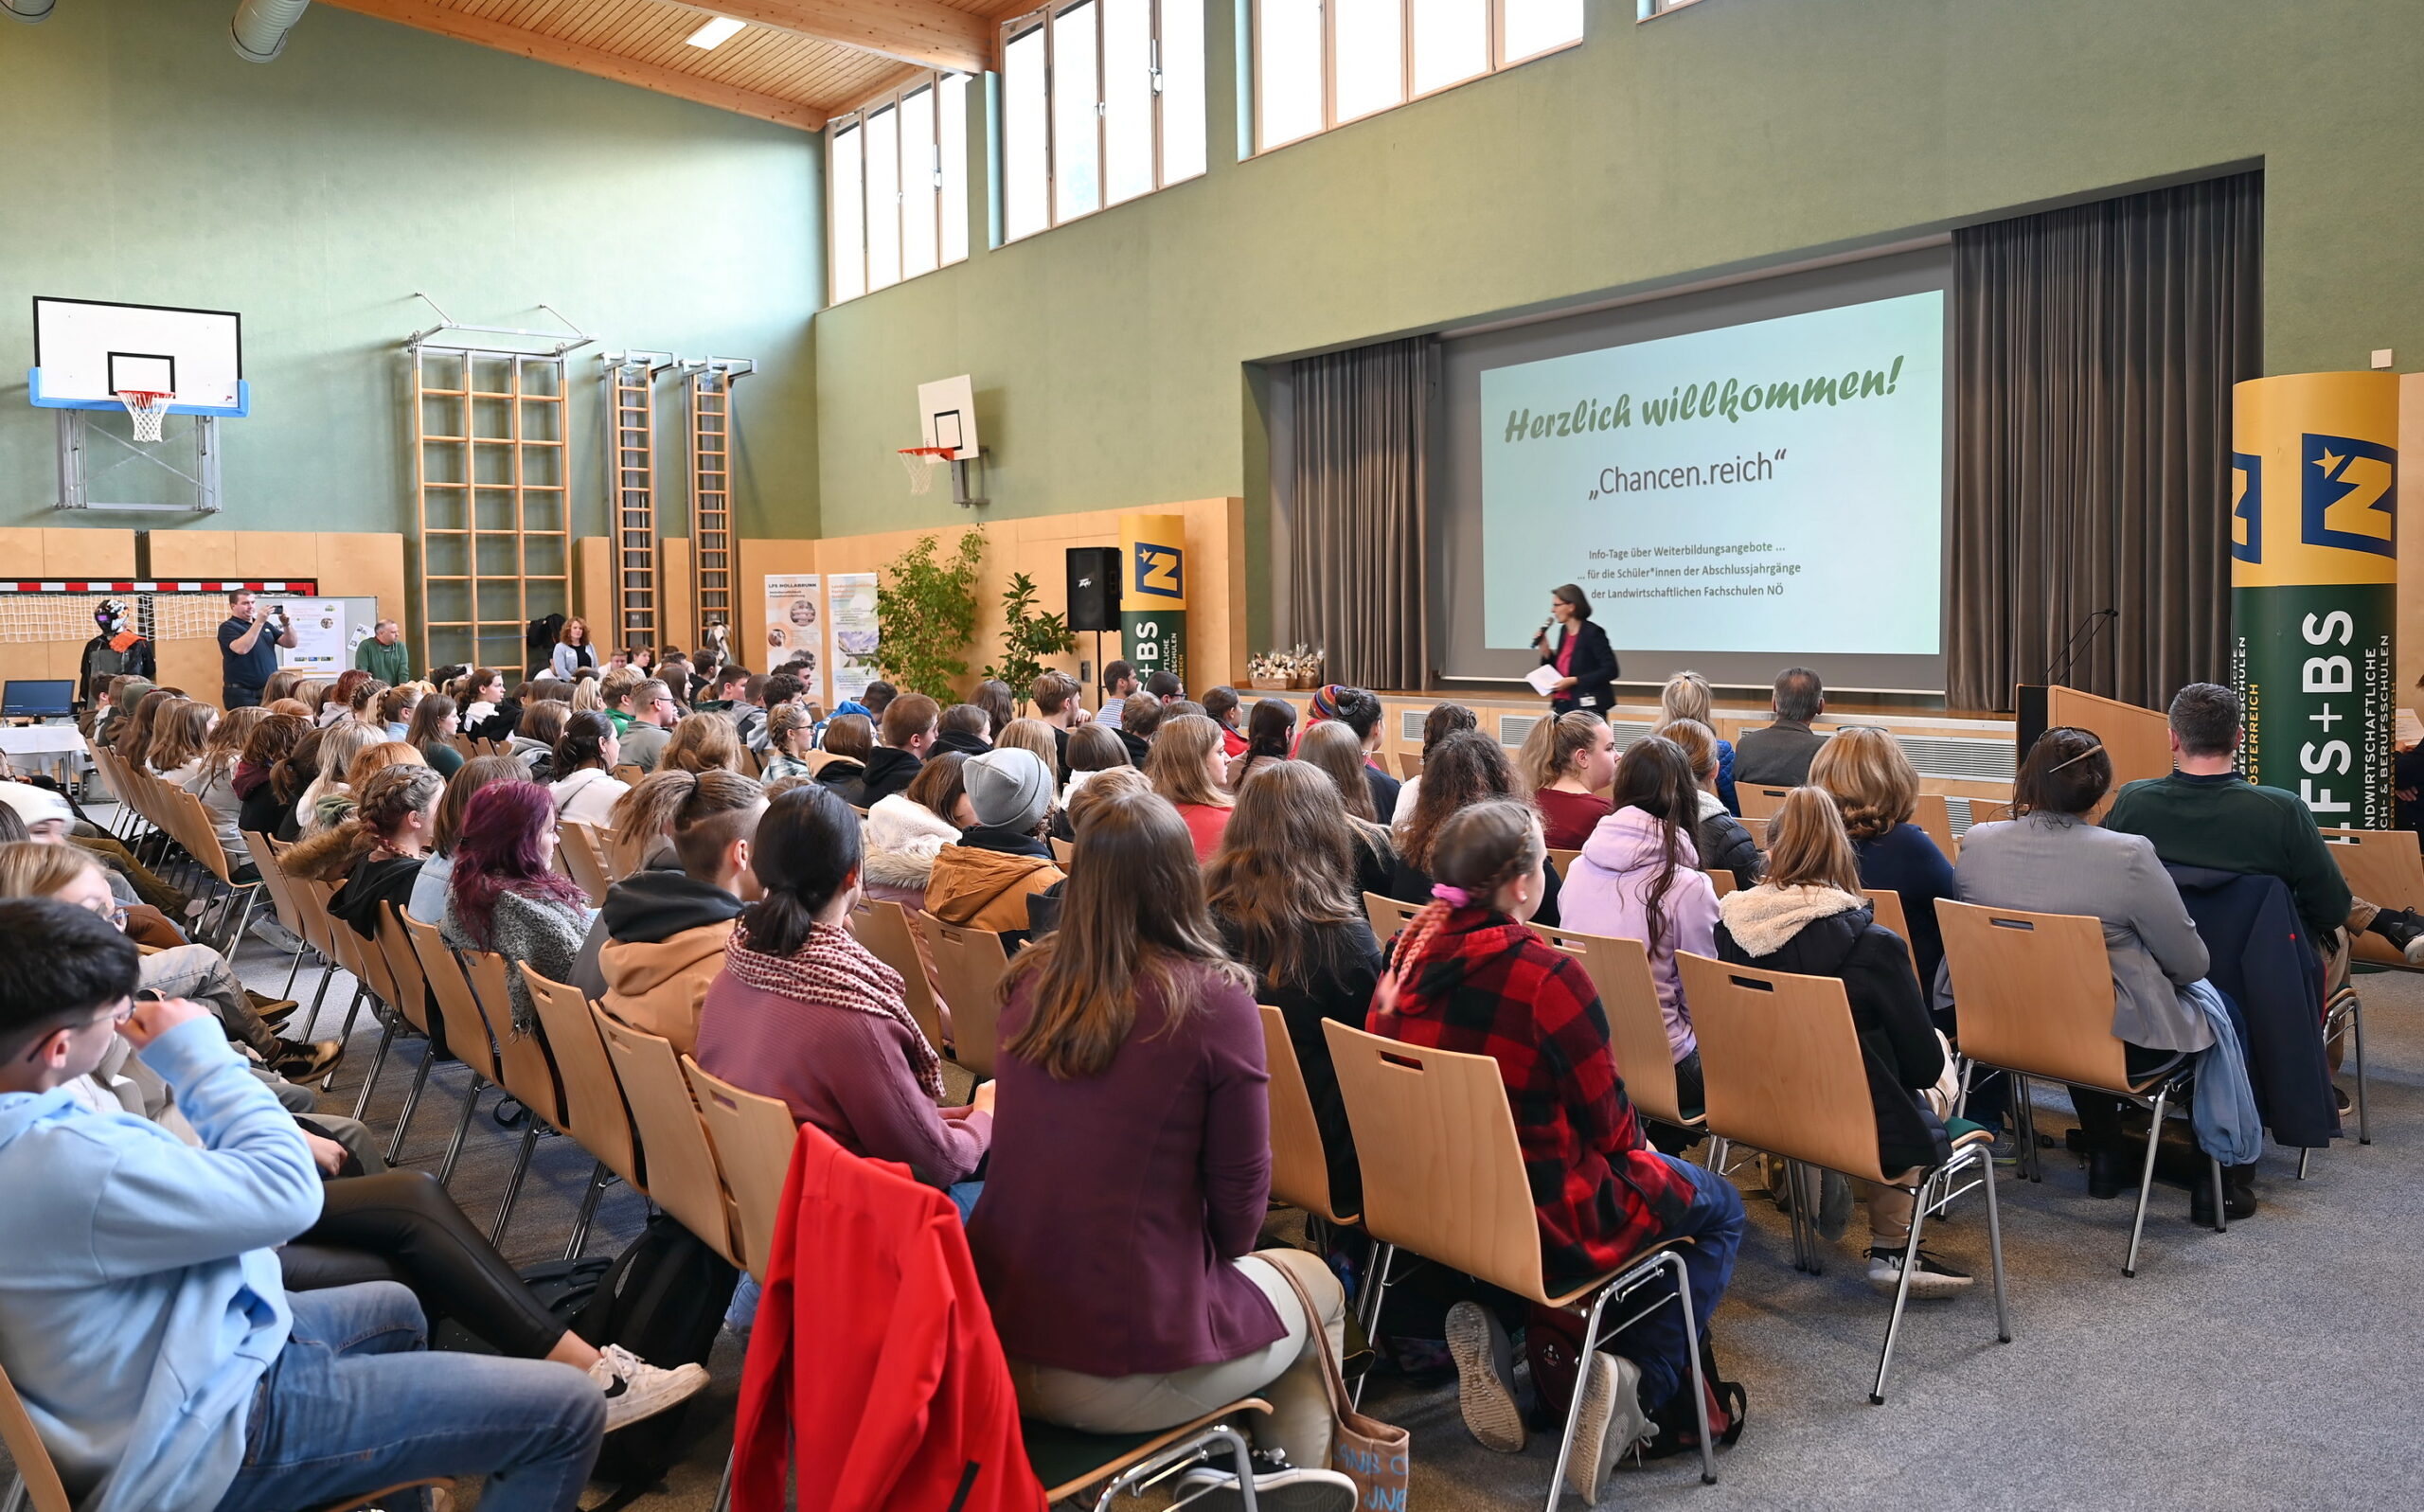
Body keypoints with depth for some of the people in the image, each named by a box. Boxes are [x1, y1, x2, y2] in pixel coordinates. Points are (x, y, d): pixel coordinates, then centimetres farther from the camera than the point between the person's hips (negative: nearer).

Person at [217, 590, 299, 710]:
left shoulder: (266, 625, 15)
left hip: (270, 692, 6)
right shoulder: (228, 627, -4)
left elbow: (291, 643, 8)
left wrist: (286, 624, -11)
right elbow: (241, 648, -23)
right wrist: (259, 622, -26)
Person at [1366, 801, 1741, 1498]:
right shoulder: (1548, 977, -24)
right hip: (1543, 1224, -6)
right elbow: (1610, 1126, -13)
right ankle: (1641, 1382, 4)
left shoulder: (1407, 956, -5)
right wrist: (1638, 1146, 11)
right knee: (1718, 1205, 20)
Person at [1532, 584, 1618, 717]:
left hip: (1588, 709, -8)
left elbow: (1611, 670, -17)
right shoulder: (1564, 631, 12)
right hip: (1562, 706, 8)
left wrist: (1574, 680, -19)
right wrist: (1545, 649, 3)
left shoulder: (1592, 632, -12)